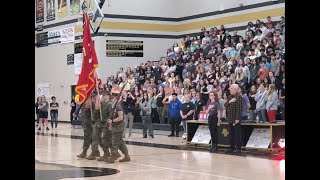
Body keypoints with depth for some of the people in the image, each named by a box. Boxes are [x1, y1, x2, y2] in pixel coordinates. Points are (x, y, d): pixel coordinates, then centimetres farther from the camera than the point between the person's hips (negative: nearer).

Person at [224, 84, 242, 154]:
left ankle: (238, 148, 3)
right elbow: (225, 105, 8)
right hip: (230, 119, 9)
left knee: (237, 134, -2)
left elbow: (239, 108, -17)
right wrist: (229, 101, -12)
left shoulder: (238, 97, -12)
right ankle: (232, 147, 21)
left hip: (236, 119, -9)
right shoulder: (230, 97, 15)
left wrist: (237, 118, -21)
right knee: (231, 134, 13)